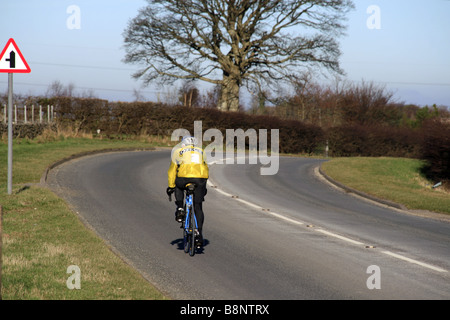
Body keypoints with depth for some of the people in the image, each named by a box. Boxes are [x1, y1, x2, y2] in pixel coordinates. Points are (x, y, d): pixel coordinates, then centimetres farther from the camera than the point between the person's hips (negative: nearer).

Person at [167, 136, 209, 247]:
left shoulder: (178, 151, 23)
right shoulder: (201, 152, 30)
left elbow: (172, 170, 25)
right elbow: (206, 169, 35)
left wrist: (171, 186, 33)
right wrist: (203, 185, 44)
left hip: (184, 177, -2)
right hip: (200, 179, 2)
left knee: (178, 186, 36)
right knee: (198, 208, 13)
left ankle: (180, 208, 17)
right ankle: (199, 236, 8)